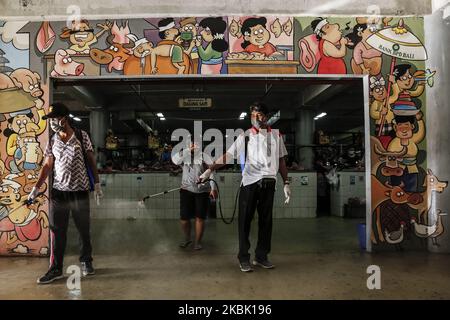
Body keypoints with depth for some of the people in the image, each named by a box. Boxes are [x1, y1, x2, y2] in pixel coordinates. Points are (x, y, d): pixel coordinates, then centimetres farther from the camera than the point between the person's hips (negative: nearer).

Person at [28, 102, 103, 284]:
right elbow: (48, 165, 8)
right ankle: (56, 268, 18)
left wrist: (97, 184, -1)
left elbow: (91, 161, 1)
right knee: (57, 231, 6)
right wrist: (36, 188, 3)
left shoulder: (82, 136, -3)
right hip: (58, 192, 2)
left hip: (80, 192, -2)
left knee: (84, 230, 9)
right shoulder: (52, 141, 5)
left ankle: (86, 262, 27)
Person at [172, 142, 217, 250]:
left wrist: (213, 188, -15)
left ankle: (198, 241, 21)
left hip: (202, 191, -1)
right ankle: (187, 238, 29)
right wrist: (188, 149, -14)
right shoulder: (184, 155, 7)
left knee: (200, 218, 3)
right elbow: (175, 160, -13)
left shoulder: (204, 156, 2)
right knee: (184, 218, 3)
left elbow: (211, 172, -4)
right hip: (186, 190, 1)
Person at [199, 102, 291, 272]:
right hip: (249, 183, -3)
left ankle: (261, 256, 23)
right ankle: (244, 258, 12)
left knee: (266, 221, 9)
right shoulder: (245, 136, 2)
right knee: (245, 221, 0)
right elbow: (227, 156, -6)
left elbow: (281, 161, 15)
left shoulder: (276, 136, 10)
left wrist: (286, 183, 10)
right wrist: (209, 170, -17)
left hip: (269, 183, 3)